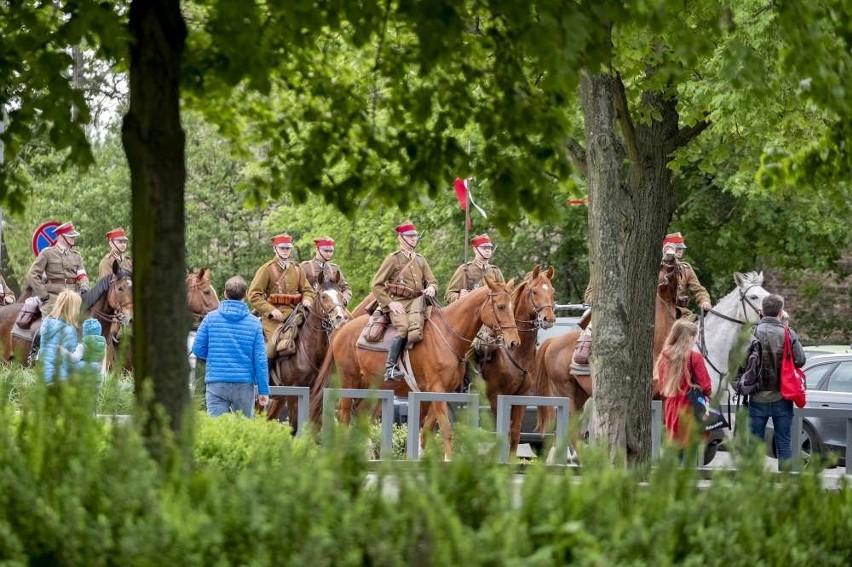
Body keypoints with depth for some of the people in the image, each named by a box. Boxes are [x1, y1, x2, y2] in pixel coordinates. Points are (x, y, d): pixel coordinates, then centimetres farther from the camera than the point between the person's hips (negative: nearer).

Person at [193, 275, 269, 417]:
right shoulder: (253, 322, -1)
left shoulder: (211, 318, -1)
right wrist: (263, 390, 1)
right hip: (244, 384, 0)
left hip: (216, 384, 0)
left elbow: (198, 349, 2)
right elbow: (260, 359, -3)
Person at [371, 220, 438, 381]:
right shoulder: (393, 259, 5)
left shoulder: (420, 260, 21)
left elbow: (432, 281, 22)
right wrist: (389, 303, -9)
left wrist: (431, 288, -4)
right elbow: (376, 284, 2)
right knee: (404, 328, -31)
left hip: (417, 302, 5)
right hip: (398, 304, -5)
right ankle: (390, 368, -31)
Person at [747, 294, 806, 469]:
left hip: (758, 396, 0)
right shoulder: (789, 334, -9)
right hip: (782, 397, 0)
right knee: (784, 443, 8)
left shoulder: (752, 333, -9)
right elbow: (800, 361, -6)